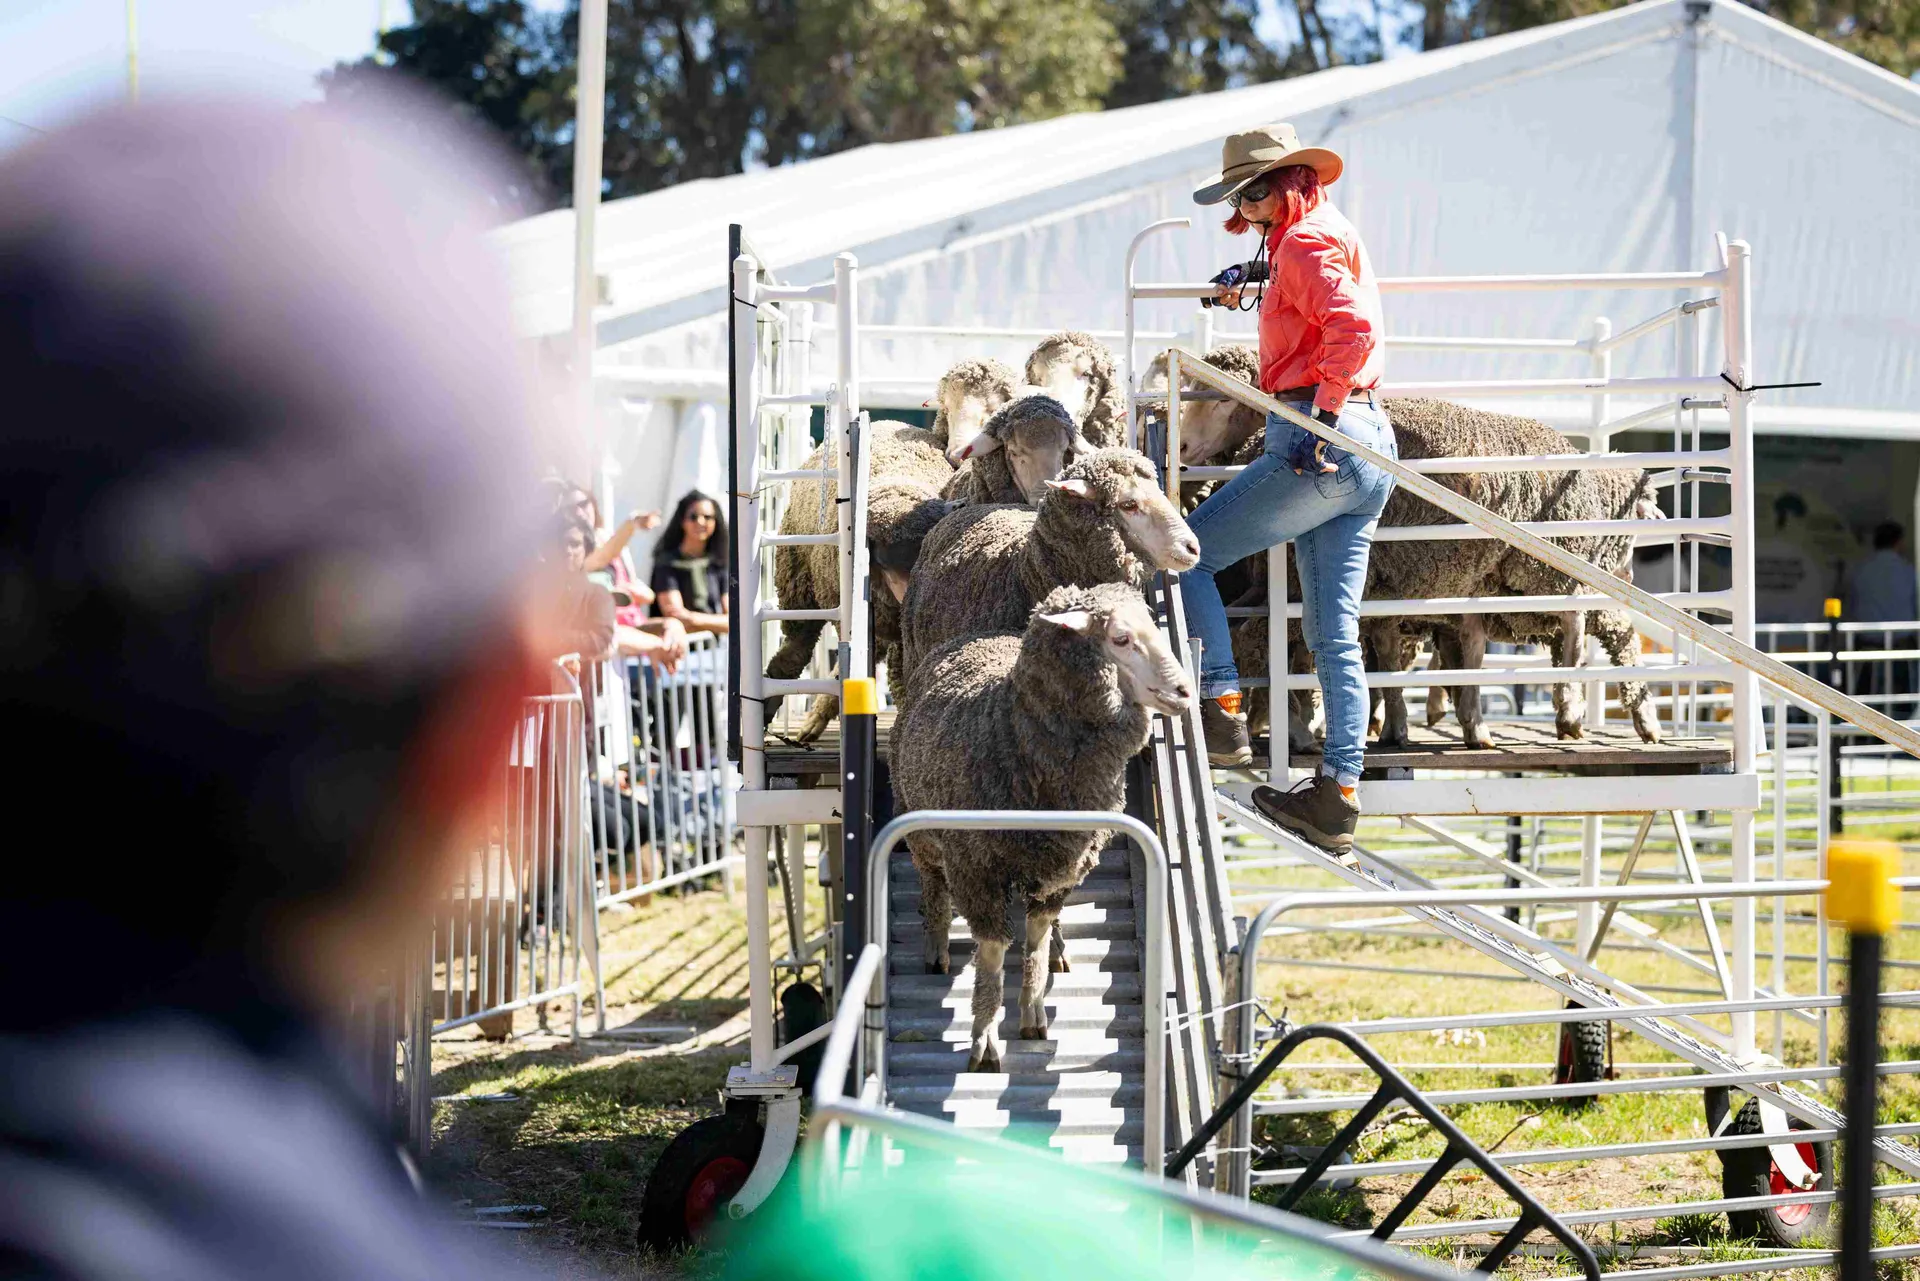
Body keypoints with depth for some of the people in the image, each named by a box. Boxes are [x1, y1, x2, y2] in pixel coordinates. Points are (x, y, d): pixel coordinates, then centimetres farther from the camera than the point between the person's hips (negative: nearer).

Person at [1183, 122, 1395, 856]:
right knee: (1335, 634, 7)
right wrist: (1259, 277, 36)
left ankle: (1220, 713, -5)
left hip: (1320, 442, -10)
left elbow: (1352, 326, -26)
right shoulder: (1333, 236, 22)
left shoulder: (1306, 243, -8)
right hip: (1371, 447, 10)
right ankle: (1338, 795, 5)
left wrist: (1321, 417, -25)